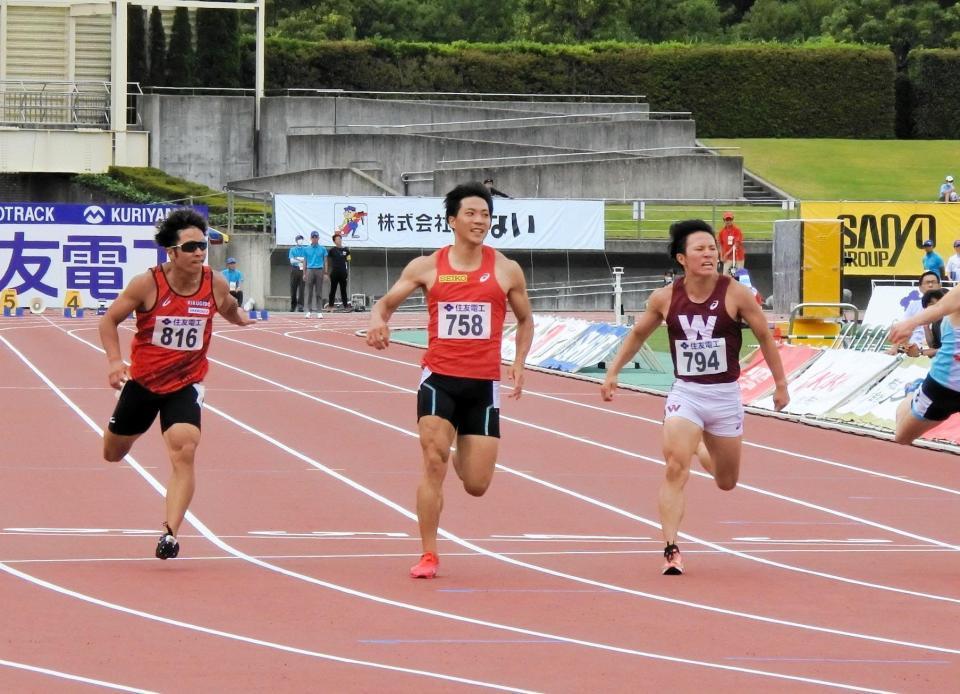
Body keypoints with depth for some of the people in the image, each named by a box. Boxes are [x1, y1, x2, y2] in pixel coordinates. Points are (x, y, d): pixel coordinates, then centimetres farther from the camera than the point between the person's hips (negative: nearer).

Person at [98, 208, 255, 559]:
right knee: (113, 453, 18)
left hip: (186, 385, 0)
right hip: (142, 381, 0)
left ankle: (170, 533, -25)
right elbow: (109, 320, -9)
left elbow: (229, 308, 17)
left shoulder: (215, 283, -10)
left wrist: (241, 317, 3)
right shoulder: (148, 284, -19)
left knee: (184, 451, -23)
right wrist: (114, 361, -19)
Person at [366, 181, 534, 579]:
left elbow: (525, 319, 18)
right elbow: (386, 303, 10)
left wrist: (519, 363, 2)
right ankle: (428, 556, -8)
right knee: (433, 460, -17)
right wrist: (377, 320, -15)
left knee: (477, 486, 1)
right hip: (440, 378, -1)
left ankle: (463, 458, 40)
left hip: (483, 384, 1)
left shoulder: (506, 271, 5)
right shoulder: (427, 267, 3)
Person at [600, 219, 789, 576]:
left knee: (726, 482, 15)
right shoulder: (665, 299, -6)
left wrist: (780, 383, 4)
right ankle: (671, 549, -17)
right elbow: (638, 334, 13)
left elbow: (765, 336, 1)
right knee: (675, 468, -21)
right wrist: (613, 372, 9)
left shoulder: (735, 294, -11)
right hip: (684, 393, -1)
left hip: (725, 395, 1)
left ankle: (702, 449, 51)